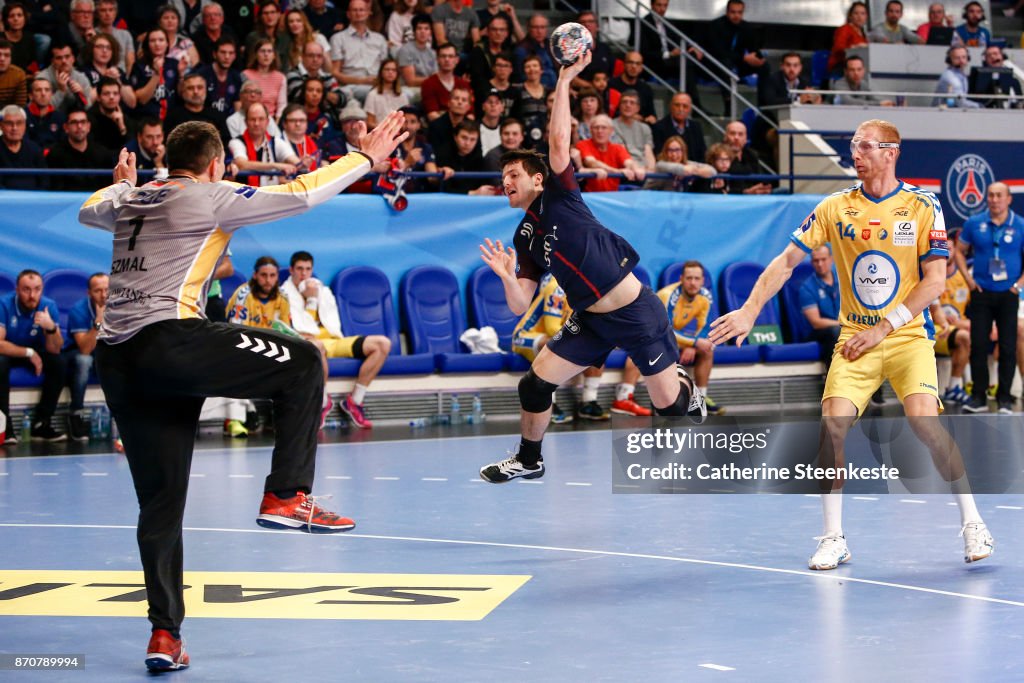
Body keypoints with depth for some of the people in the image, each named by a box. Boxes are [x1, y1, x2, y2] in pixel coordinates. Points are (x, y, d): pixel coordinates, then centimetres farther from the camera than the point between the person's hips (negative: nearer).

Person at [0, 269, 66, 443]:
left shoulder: (49, 306, -16)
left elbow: (55, 350, -18)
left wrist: (51, 328, -37)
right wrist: (28, 353, -29)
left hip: (36, 353, 3)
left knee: (59, 363, -23)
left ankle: (40, 424, -15)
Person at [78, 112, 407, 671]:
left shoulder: (130, 198, 21)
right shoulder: (209, 197, 3)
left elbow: (88, 211, 43)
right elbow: (299, 196, 1)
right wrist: (366, 158, 12)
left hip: (114, 359, 7)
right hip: (168, 341, -7)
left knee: (160, 500, 11)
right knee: (302, 363, 6)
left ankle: (164, 634, 8)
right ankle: (286, 496, 2)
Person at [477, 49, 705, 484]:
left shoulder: (559, 197, -6)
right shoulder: (523, 239, 9)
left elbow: (559, 142, -21)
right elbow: (521, 306, 4)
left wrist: (564, 81, -24)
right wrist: (508, 277, -16)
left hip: (636, 312, -6)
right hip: (592, 321, 6)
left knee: (668, 403, -1)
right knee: (534, 385, -1)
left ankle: (688, 389, 36)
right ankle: (528, 460, 21)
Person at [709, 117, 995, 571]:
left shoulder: (922, 206, -3)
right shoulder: (835, 207, 2)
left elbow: (935, 280, -6)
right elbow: (787, 261, 4)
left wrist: (883, 328, -12)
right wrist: (749, 311, -7)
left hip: (908, 335, -2)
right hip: (854, 339, 2)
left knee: (924, 421, -21)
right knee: (833, 423, -17)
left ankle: (973, 524, -3)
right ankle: (833, 538, -4)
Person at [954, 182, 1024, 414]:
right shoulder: (974, 224, 2)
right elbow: (959, 251, 12)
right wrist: (968, 278, 2)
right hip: (981, 293, 1)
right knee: (978, 346, -1)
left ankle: (1004, 398, 10)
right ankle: (979, 397, 7)